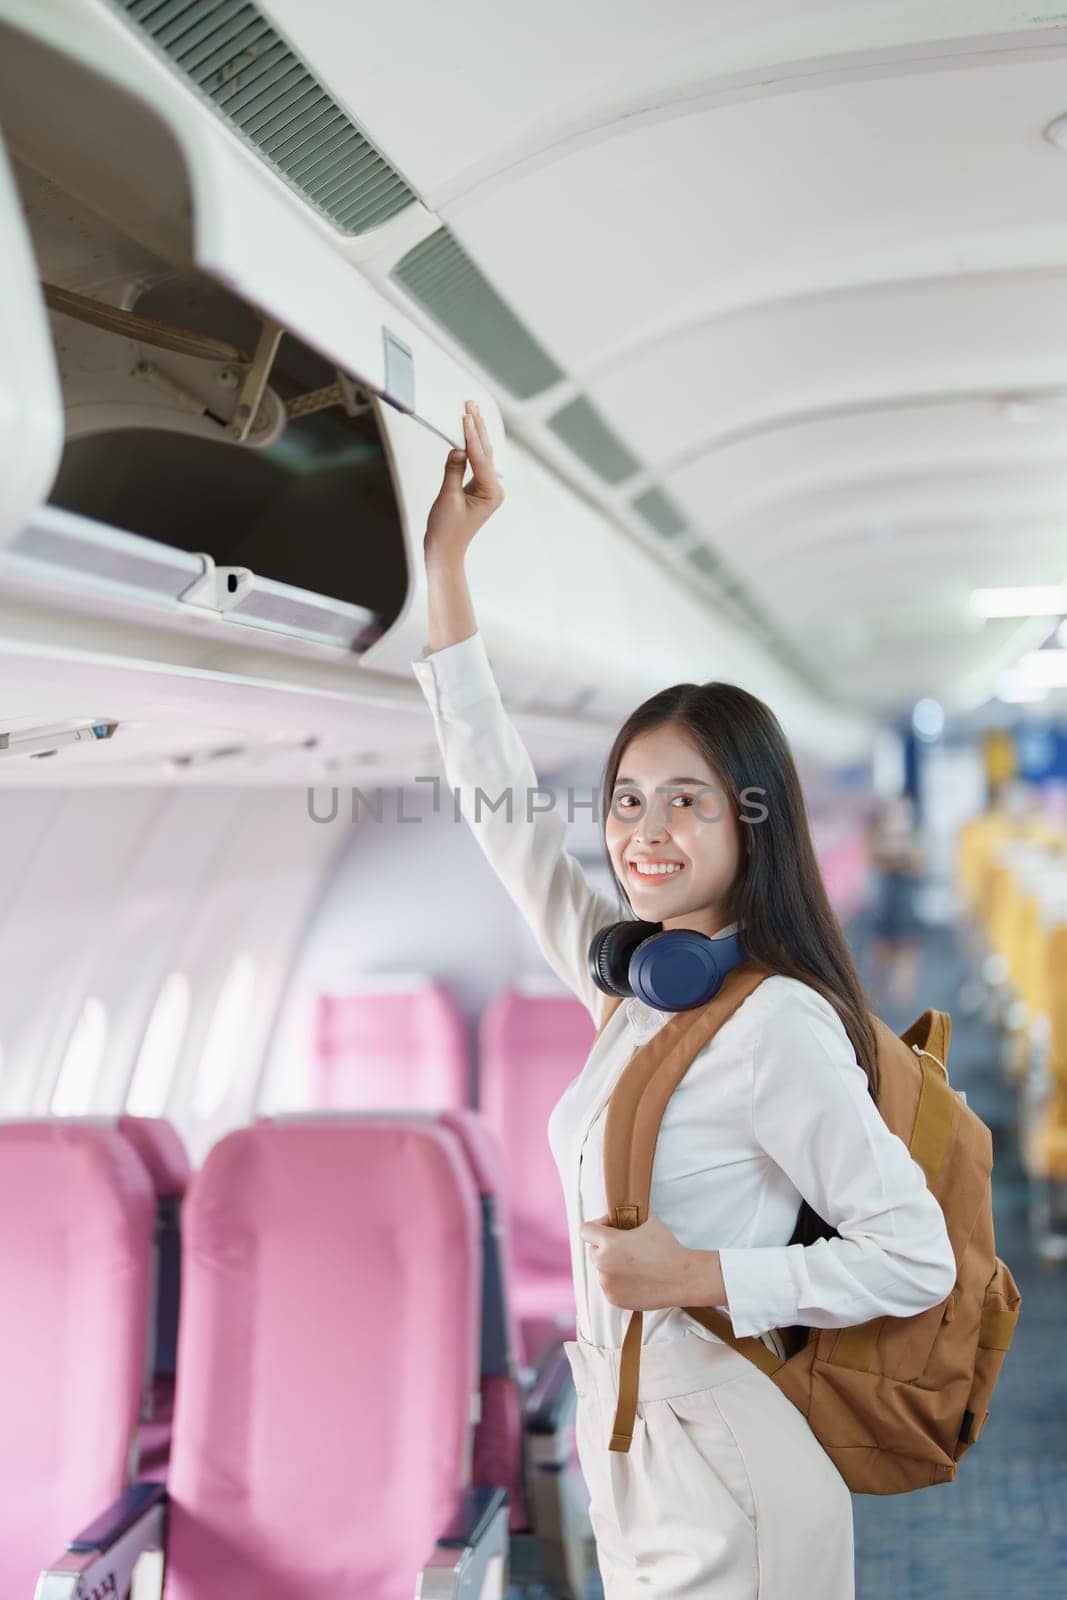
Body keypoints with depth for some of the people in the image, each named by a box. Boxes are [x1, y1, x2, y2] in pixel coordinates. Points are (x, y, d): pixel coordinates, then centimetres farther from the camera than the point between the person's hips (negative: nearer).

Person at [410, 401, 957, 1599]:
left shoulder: (778, 1027, -20)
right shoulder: (628, 983, 1)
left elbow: (916, 1261, -17)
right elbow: (505, 811, 6)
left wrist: (693, 1276, -20)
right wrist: (445, 564, 6)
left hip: (727, 1476, -7)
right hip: (626, 1450, 7)